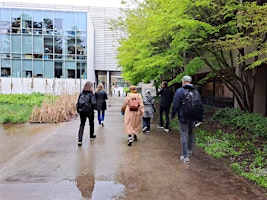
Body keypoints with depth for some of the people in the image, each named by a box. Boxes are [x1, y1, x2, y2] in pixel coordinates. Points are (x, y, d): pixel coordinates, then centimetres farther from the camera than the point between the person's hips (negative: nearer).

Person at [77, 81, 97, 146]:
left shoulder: (81, 93, 2)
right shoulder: (92, 94, -10)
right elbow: (93, 103, -21)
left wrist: (79, 110, 8)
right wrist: (92, 109, -4)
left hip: (82, 111, 3)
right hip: (90, 111, -2)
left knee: (82, 125, 3)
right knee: (91, 123, 22)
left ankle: (80, 140, -10)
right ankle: (91, 135, 41)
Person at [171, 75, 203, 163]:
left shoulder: (179, 91, -11)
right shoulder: (196, 91, 6)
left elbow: (175, 105, -12)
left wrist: (173, 115, 3)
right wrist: (200, 118, 18)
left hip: (183, 117, -5)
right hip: (192, 117, 6)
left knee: (184, 135, 0)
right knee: (191, 133, 22)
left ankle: (185, 157, 3)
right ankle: (190, 151, 38)